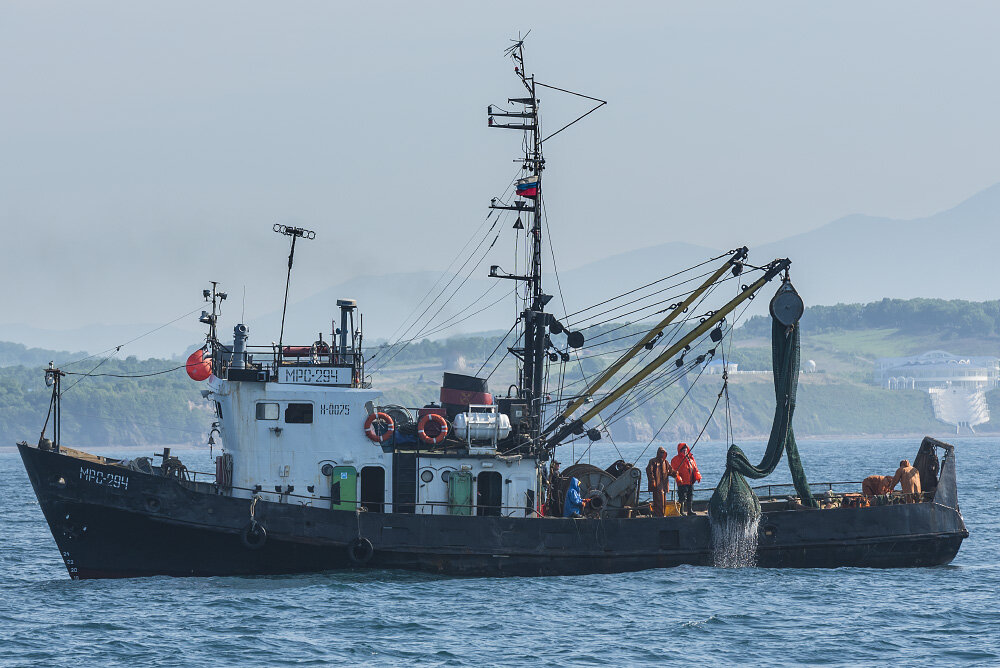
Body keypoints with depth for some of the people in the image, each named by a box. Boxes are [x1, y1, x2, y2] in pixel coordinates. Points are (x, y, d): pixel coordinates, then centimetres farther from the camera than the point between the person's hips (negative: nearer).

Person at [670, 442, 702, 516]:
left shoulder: (690, 458, 16)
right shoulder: (676, 459, -4)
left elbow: (695, 468, 20)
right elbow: (674, 471, -10)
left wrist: (698, 477, 9)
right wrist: (678, 478, -24)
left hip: (690, 482, 7)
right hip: (682, 482, -7)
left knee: (690, 496, 13)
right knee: (682, 497, -7)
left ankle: (689, 510, 22)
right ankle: (681, 511, -1)